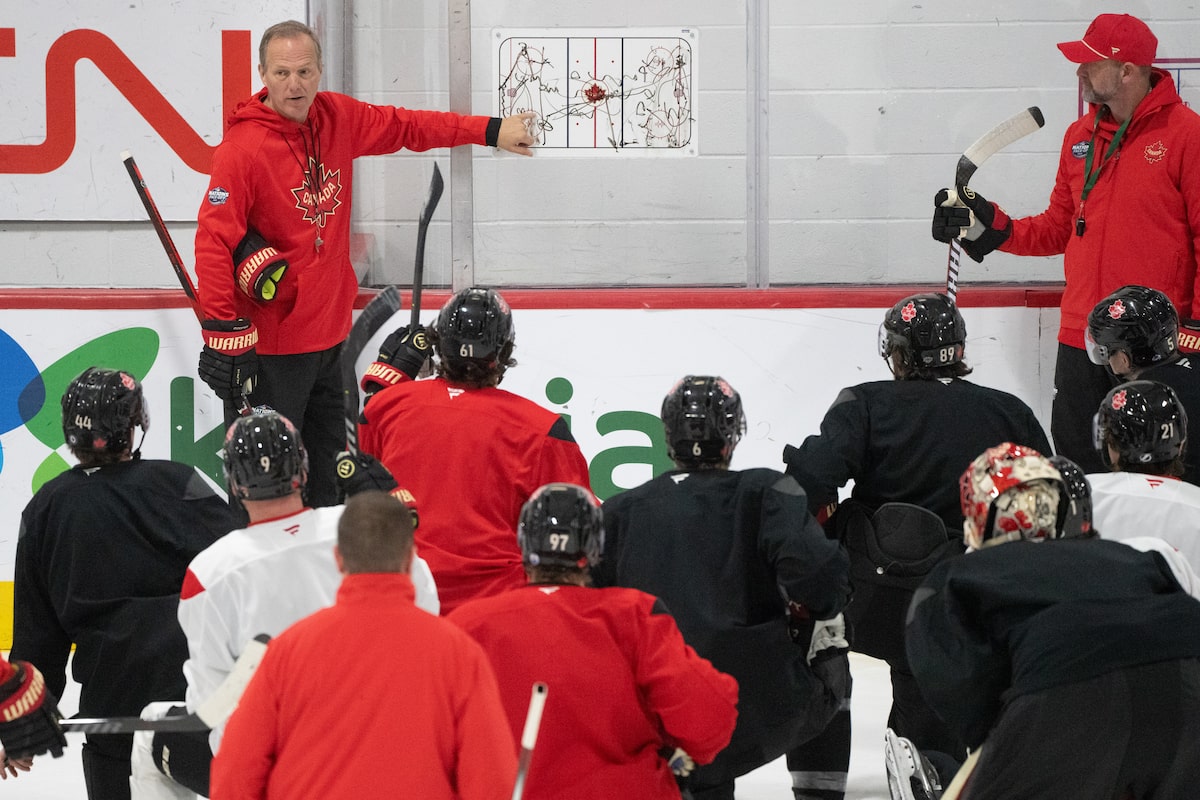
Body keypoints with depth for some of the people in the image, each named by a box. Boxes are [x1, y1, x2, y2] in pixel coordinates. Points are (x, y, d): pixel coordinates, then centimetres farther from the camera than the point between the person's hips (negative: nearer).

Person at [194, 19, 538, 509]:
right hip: (269, 345, -7)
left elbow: (405, 127, 15)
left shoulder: (337, 119, 2)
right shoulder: (244, 147, -19)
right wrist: (221, 329, -24)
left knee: (327, 463, 19)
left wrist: (490, 131, 12)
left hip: (327, 333, 8)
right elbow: (214, 241, -20)